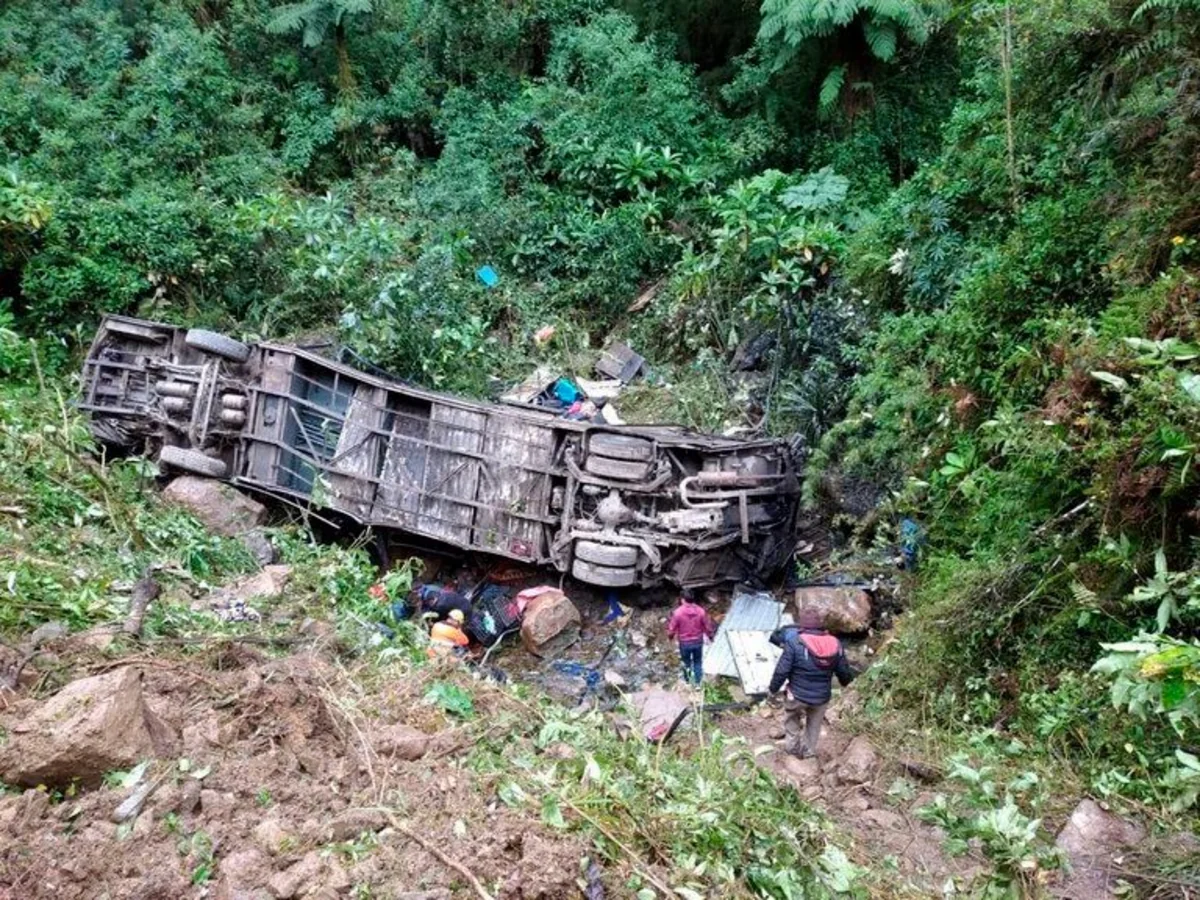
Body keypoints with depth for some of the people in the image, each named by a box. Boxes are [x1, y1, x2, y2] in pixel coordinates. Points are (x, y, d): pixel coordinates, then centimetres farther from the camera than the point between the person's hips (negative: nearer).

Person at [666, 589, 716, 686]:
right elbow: (707, 626, -5)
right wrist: (710, 636, 14)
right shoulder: (700, 611, -16)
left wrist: (670, 635, 11)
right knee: (698, 662, 21)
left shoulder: (678, 612, -21)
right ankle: (697, 681, 32)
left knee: (686, 662, 23)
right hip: (698, 641, 1)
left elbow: (672, 628, -11)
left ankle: (687, 680, 40)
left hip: (684, 643, -1)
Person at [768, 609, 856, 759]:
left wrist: (772, 688, -1)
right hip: (822, 697, 3)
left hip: (797, 694, -3)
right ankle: (808, 752, 40)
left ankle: (793, 748, 33)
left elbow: (782, 670, -17)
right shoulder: (835, 644, -7)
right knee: (814, 724, 28)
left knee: (791, 718, 28)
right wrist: (845, 681, 27)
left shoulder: (794, 642, -19)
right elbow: (845, 672, 3)